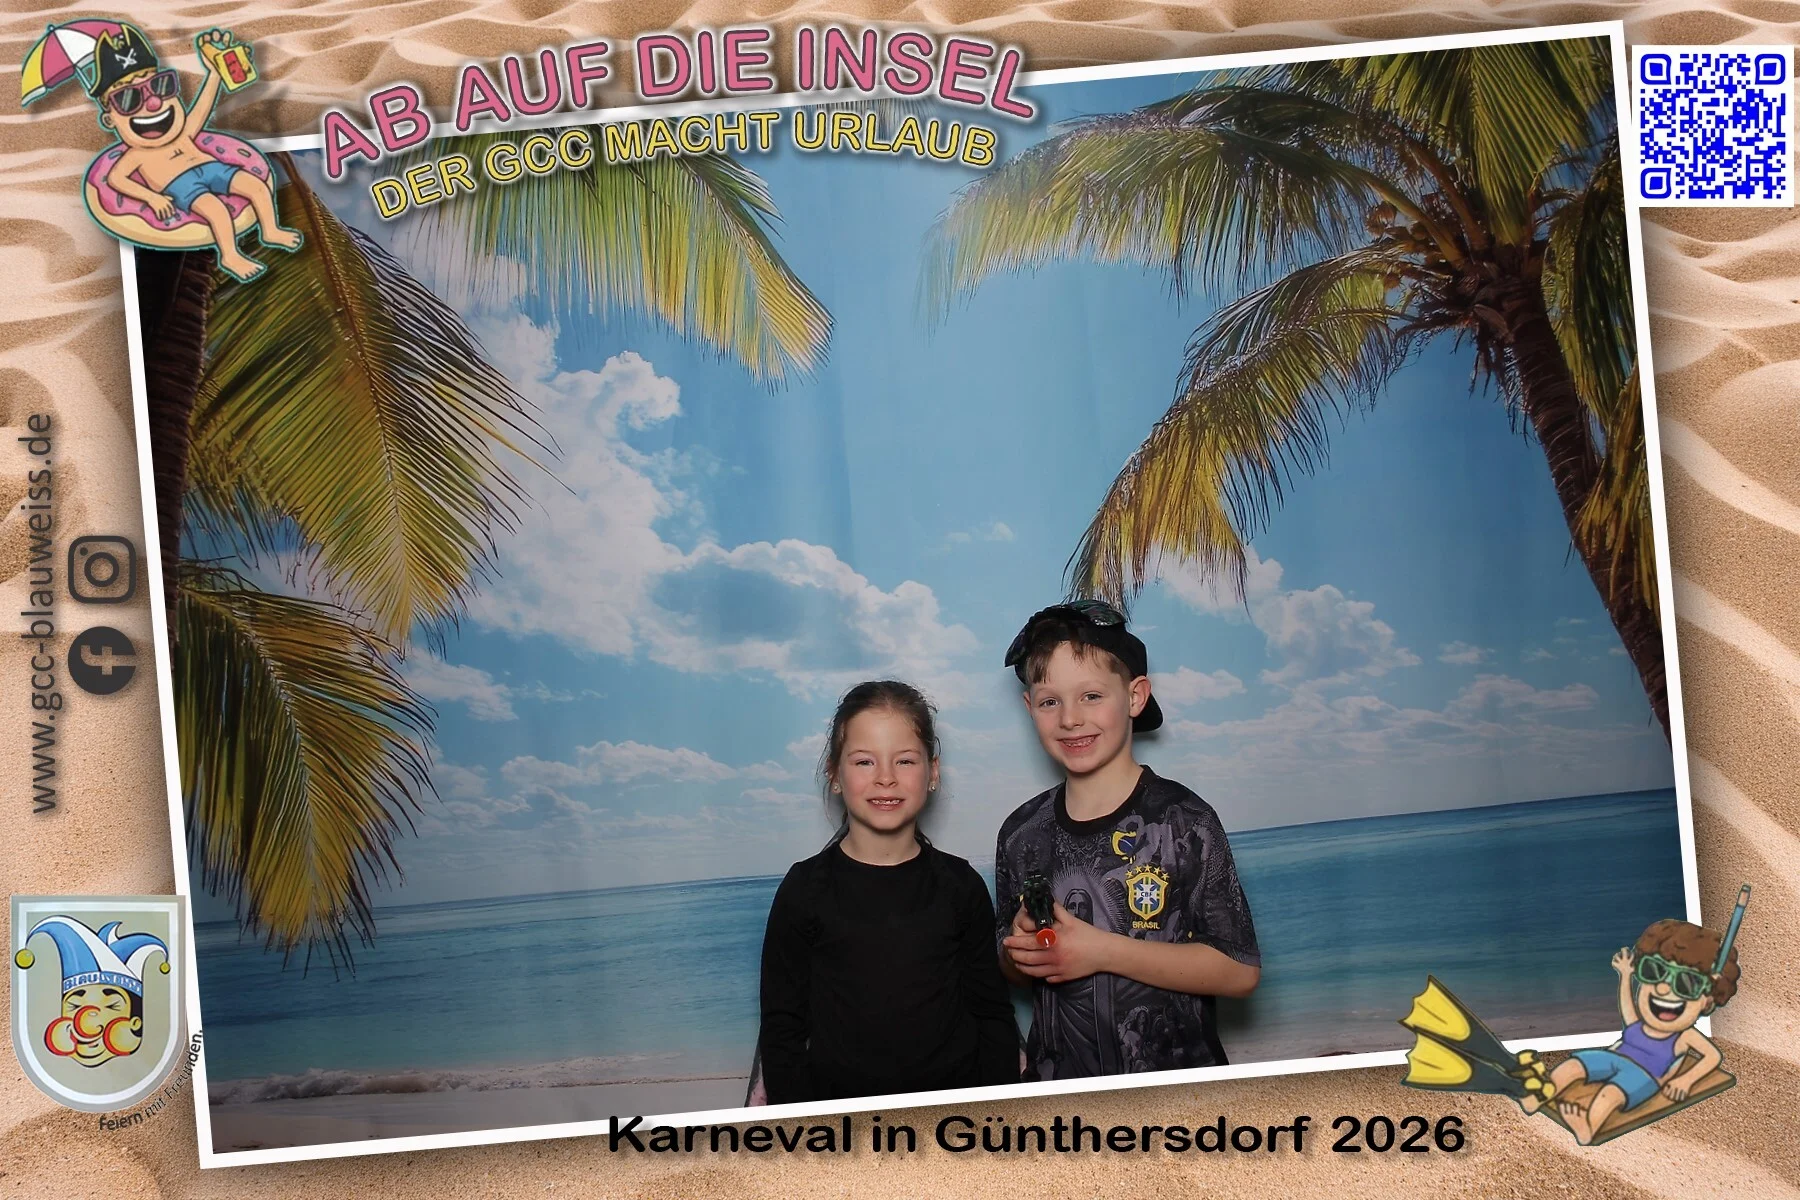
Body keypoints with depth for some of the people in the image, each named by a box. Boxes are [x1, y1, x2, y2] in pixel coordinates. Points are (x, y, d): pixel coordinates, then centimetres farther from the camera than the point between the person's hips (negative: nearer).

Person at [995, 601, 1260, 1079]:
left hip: (1175, 1079, -4)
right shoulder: (1022, 834, 6)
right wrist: (1019, 953, -5)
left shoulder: (1183, 820, -6)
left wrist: (1102, 951, -14)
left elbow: (1240, 970, -10)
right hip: (1059, 1089, 5)